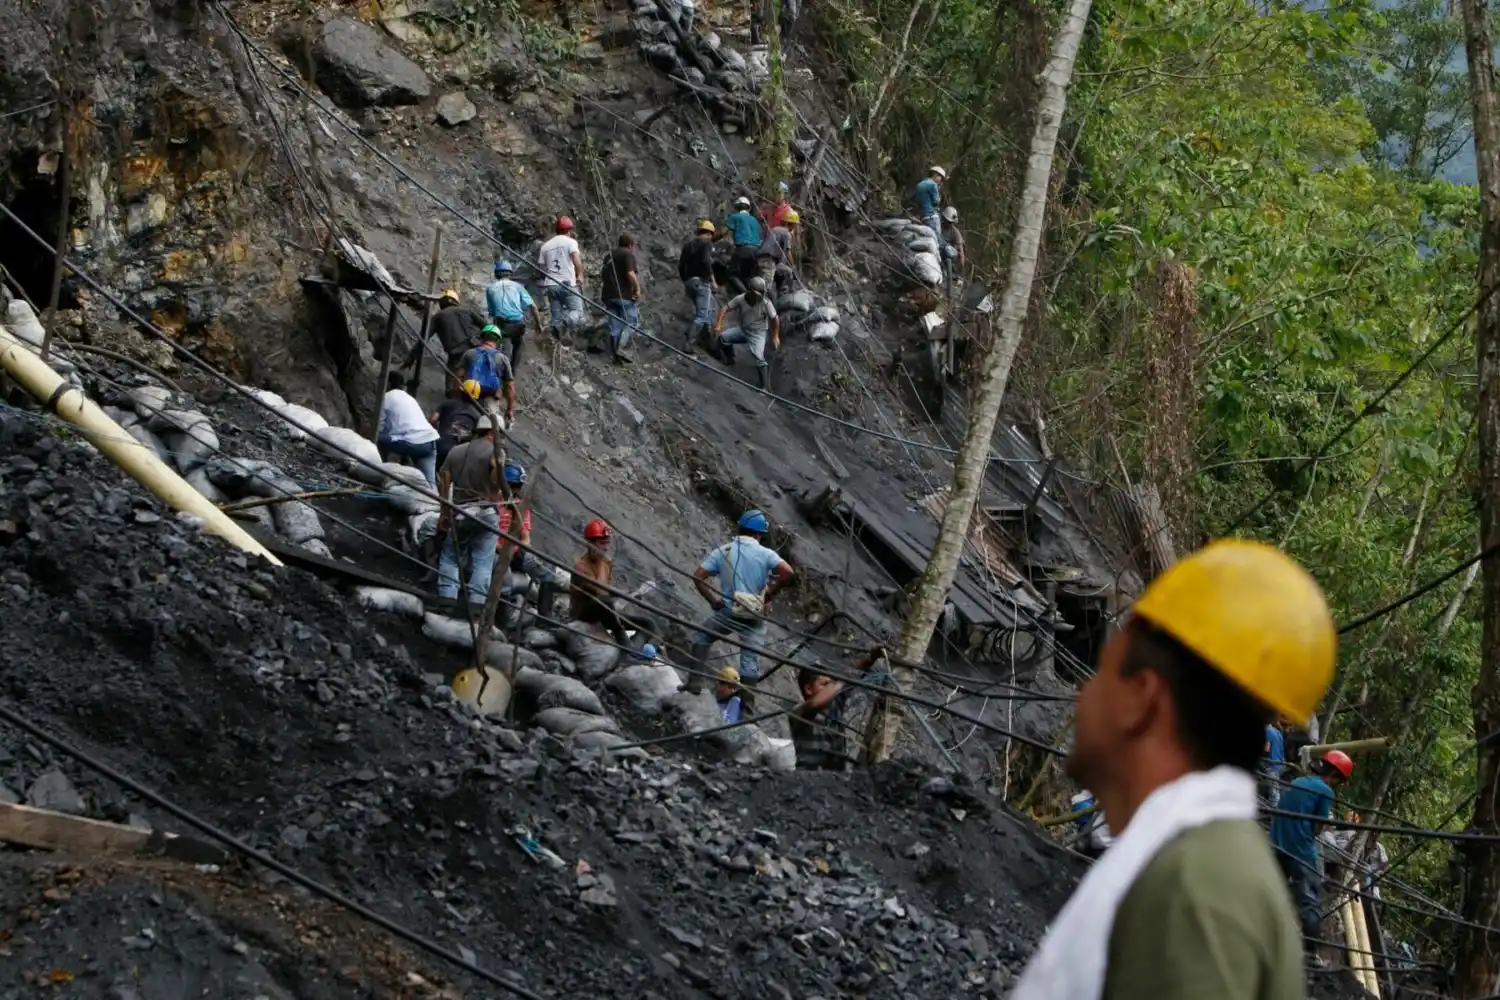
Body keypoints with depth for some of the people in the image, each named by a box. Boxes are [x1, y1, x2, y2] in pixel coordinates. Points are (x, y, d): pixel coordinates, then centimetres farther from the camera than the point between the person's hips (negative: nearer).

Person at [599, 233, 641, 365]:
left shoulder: (610, 255, 18)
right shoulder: (628, 254, -6)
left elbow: (602, 275, 25)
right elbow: (630, 274, -18)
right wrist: (637, 289, -8)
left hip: (609, 295, 7)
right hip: (624, 295, -7)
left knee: (615, 326, 9)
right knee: (632, 322, -1)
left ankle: (615, 354, 7)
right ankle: (620, 348, -17)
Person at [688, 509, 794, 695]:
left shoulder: (722, 552, 2)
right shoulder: (766, 554, -2)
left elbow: (698, 576, -4)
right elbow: (787, 573, -16)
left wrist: (712, 600, 6)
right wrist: (770, 593, -2)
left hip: (728, 611, 0)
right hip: (755, 615, 0)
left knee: (702, 636, 23)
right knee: (750, 660, 4)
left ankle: (696, 680, 9)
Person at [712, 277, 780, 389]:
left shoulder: (766, 303, -19)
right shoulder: (740, 299, -15)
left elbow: (775, 319, -6)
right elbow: (725, 309, -11)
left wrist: (775, 337, 0)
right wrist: (718, 325, -24)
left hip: (757, 333, -4)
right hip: (742, 329, 4)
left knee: (758, 358, -23)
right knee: (722, 337, -16)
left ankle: (764, 386, -14)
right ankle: (729, 358, 13)